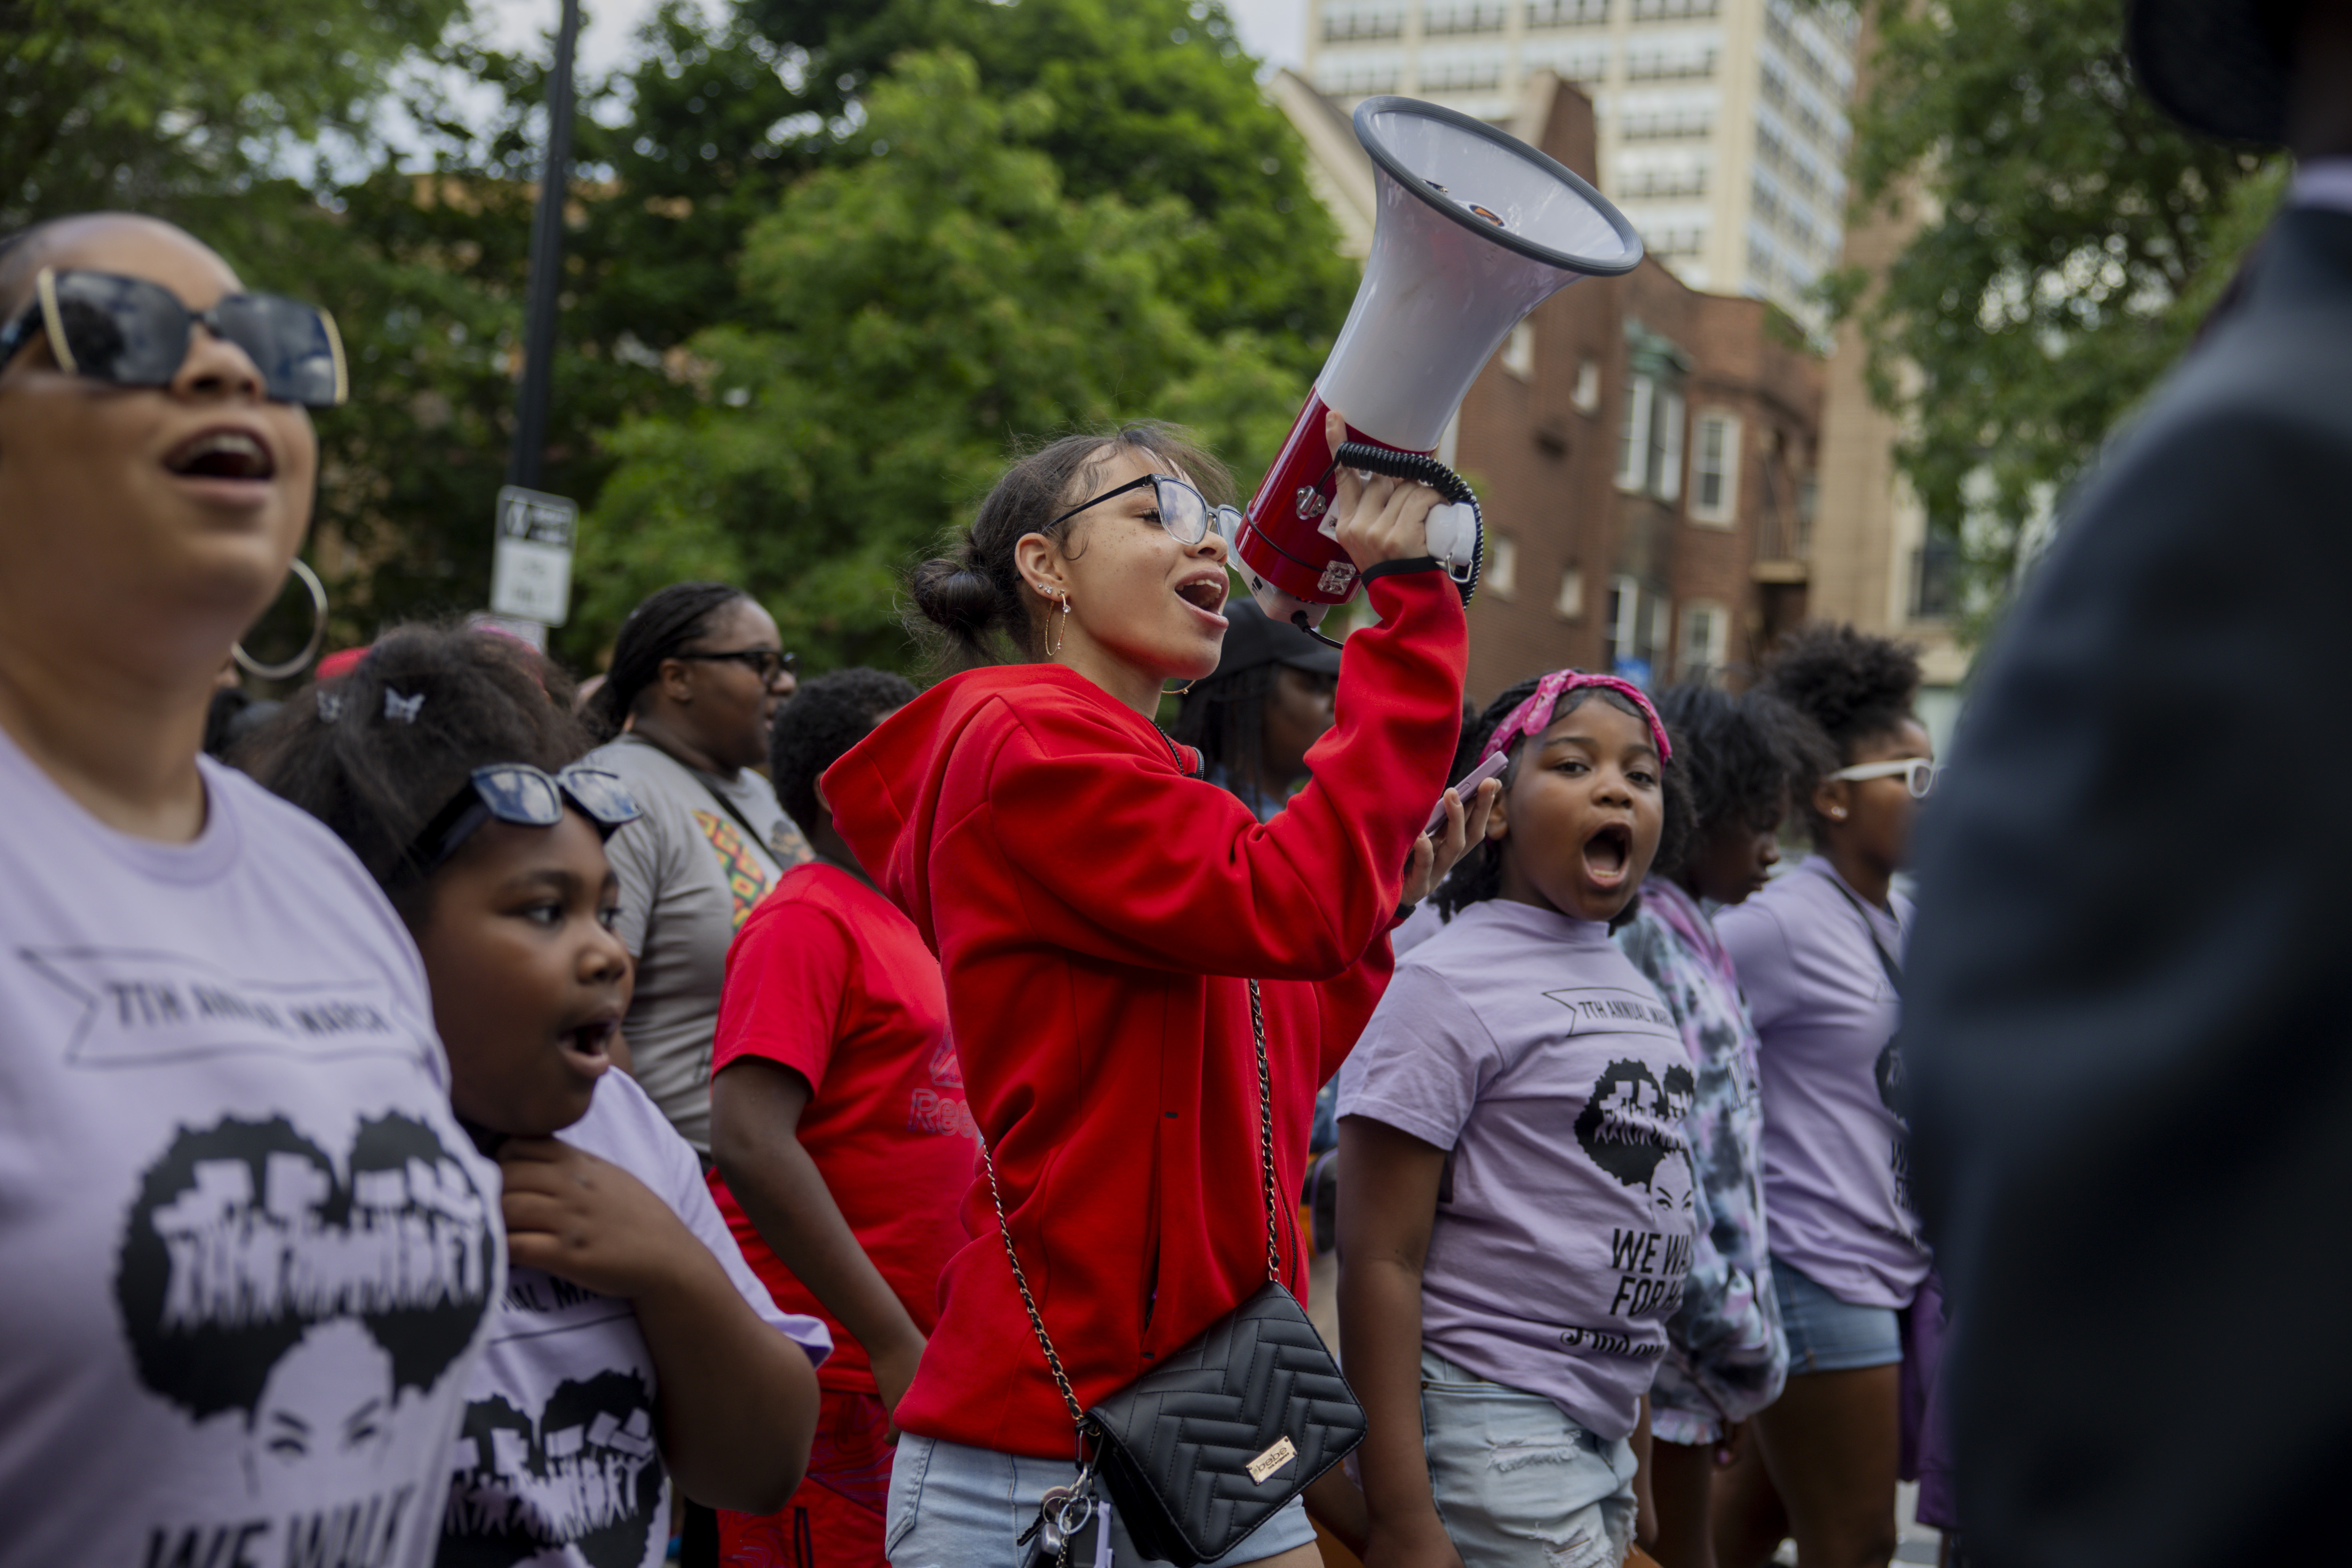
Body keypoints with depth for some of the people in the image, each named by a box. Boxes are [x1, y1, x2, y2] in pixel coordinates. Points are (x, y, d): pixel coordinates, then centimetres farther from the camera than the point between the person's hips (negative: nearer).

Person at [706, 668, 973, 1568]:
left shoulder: (899, 924, 16)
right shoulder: (808, 920, -11)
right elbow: (748, 1143, -21)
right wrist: (895, 1345, -21)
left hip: (915, 1364, 9)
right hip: (839, 1378, -9)